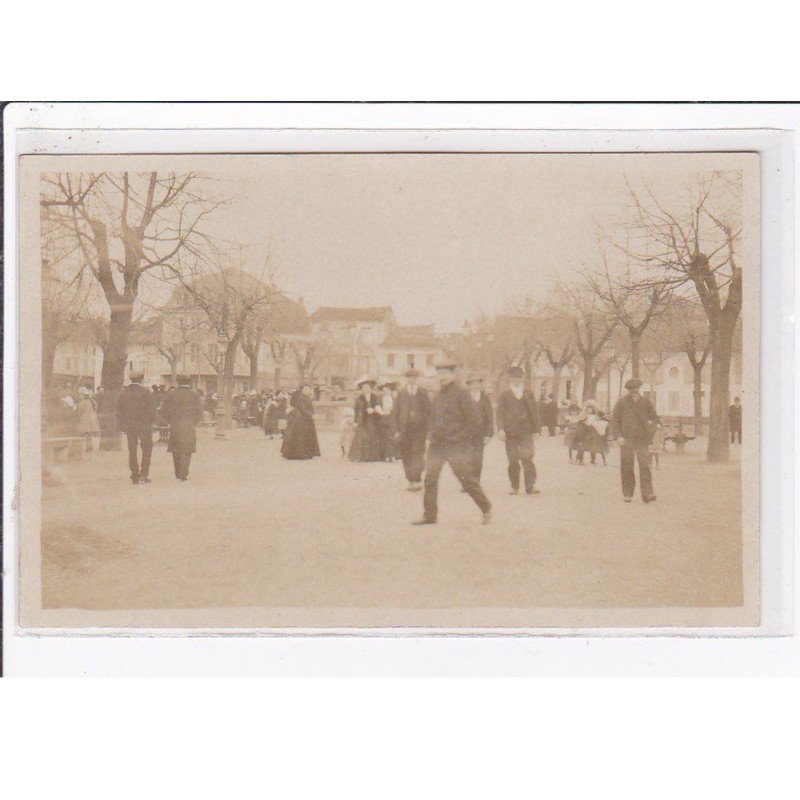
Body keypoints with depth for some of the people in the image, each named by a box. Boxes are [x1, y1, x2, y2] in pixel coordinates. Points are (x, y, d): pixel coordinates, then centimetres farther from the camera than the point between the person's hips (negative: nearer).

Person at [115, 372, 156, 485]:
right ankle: (143, 474, -3)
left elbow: (119, 409, 6)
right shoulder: (145, 392, -8)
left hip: (129, 426, 3)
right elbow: (151, 408, -9)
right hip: (143, 425, -3)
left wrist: (121, 424, 12)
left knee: (132, 450, 10)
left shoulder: (124, 392, 3)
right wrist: (152, 422, 3)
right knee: (147, 449, 6)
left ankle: (134, 476, 12)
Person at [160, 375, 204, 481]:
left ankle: (178, 474, 19)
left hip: (174, 427, 2)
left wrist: (170, 421, 13)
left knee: (176, 452, 14)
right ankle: (183, 475, -4)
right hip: (189, 427, -2)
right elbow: (199, 412, -4)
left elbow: (164, 411, 2)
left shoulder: (171, 395, 3)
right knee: (186, 452, 2)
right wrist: (195, 423, 9)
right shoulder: (194, 395, -1)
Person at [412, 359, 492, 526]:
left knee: (466, 479, -1)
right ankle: (429, 515, 3)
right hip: (437, 444, 6)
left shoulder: (461, 393, -8)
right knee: (430, 478, -2)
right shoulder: (438, 395, 13)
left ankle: (486, 508, 17)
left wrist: (462, 437, -11)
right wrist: (432, 436, 14)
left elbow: (475, 419, -10)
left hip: (456, 445, -6)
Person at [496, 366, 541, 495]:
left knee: (527, 458, -15)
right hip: (510, 432, 1)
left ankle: (530, 486, -15)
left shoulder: (528, 394, 11)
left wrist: (536, 429, 9)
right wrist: (501, 429, -9)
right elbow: (500, 413, 4)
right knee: (513, 461, 1)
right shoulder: (504, 395, 9)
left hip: (525, 432, -1)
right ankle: (514, 486, 12)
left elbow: (535, 411, 12)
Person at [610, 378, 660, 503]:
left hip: (642, 440, 1)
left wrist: (651, 422, -4)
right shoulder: (622, 402, 6)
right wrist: (618, 436, -6)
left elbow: (654, 417, 19)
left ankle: (647, 494, -14)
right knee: (627, 467, 2)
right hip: (626, 440, -1)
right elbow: (615, 420, 5)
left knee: (645, 466, -11)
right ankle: (627, 494, 13)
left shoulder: (645, 402, 11)